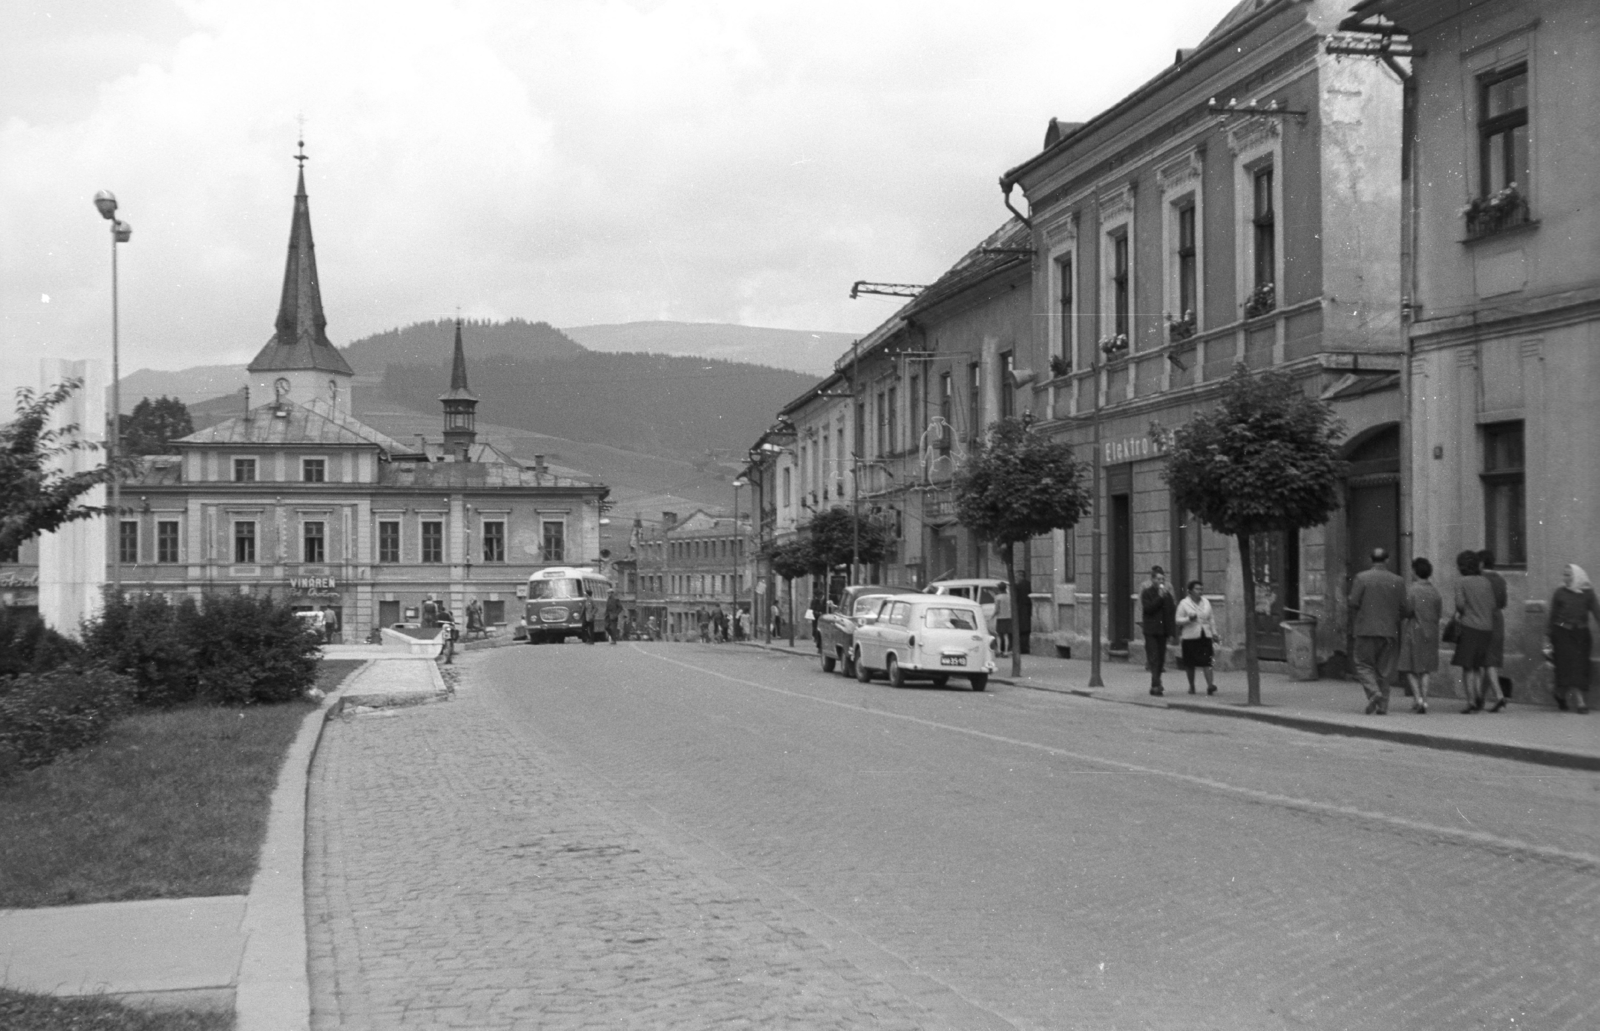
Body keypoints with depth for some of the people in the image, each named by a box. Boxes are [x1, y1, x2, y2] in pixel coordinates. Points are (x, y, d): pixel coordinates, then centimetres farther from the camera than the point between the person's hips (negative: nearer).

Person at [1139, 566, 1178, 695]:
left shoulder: (1167, 594, 11)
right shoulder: (1147, 593, -1)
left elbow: (1172, 613, 13)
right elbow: (1147, 608, -15)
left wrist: (1171, 632, 8)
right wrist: (1159, 597, -18)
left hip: (1163, 631, 5)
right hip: (1151, 631, -5)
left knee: (1160, 659, 6)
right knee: (1153, 659, -12)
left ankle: (1155, 686, 16)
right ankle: (1156, 685, -19)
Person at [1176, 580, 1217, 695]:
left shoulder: (1206, 602, 10)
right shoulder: (1184, 603, -2)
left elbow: (1211, 618, 17)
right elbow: (1178, 620, -4)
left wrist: (1214, 632, 14)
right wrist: (1189, 619, -20)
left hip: (1205, 635, 2)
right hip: (1190, 636, -2)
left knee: (1207, 661, -10)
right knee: (1190, 664, 5)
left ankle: (1210, 685, -16)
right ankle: (1191, 686, 18)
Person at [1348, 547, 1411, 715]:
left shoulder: (1361, 577, -5)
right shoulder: (1398, 581, 2)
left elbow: (1353, 603, -9)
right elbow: (1406, 609, 2)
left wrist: (1353, 626, 4)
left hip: (1367, 630, -3)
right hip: (1390, 631, 3)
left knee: (1364, 665, 5)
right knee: (1384, 669, 10)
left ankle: (1373, 692, -19)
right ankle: (1382, 706, 10)